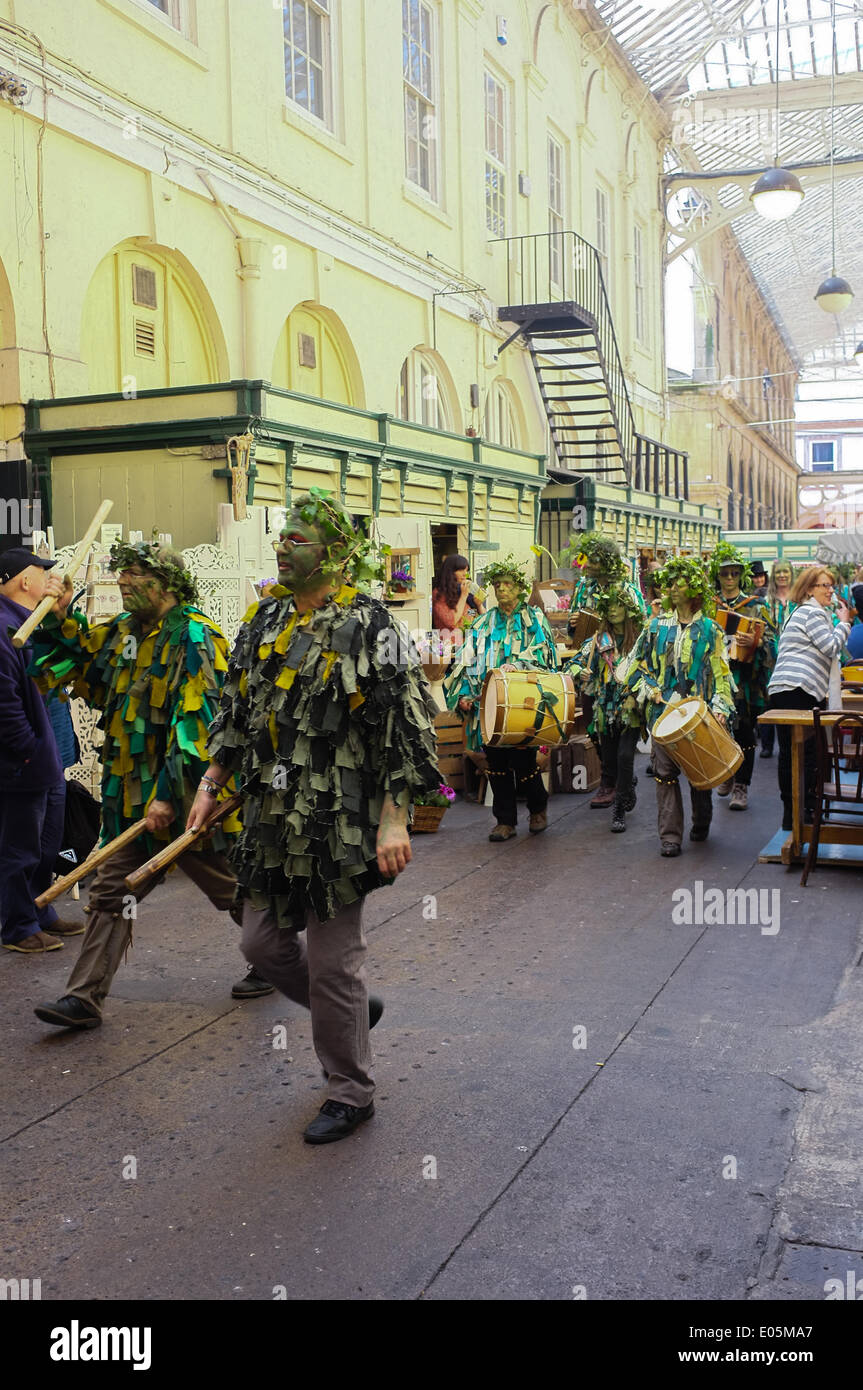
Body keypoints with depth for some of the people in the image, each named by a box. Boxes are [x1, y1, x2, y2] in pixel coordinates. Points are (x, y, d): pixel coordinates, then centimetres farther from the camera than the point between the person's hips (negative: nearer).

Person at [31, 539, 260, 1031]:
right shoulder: (123, 631, 10)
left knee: (232, 886, 10)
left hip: (185, 794, -7)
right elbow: (81, 671, 21)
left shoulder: (194, 636, -15)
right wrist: (60, 621, 6)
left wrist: (169, 794, -26)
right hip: (134, 796, 7)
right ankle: (85, 998, 12)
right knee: (111, 892, 6)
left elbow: (195, 723, -22)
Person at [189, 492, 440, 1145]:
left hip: (338, 825, -7)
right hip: (271, 821, 7)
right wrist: (212, 784, 15)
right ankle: (356, 1008, 40)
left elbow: (406, 730, -14)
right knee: (263, 942, 14)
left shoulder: (371, 628, -11)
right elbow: (236, 712, 20)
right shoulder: (264, 622, 10)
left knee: (332, 963, 1)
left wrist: (394, 820, -18)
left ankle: (351, 1095, 21)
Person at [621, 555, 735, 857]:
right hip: (663, 710, 1)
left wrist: (721, 707, -10)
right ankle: (670, 837, -1)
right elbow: (636, 665, 13)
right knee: (665, 771, -4)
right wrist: (650, 689, -2)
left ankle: (701, 823, 32)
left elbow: (720, 673, 2)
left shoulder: (710, 630, 5)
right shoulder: (656, 626, 9)